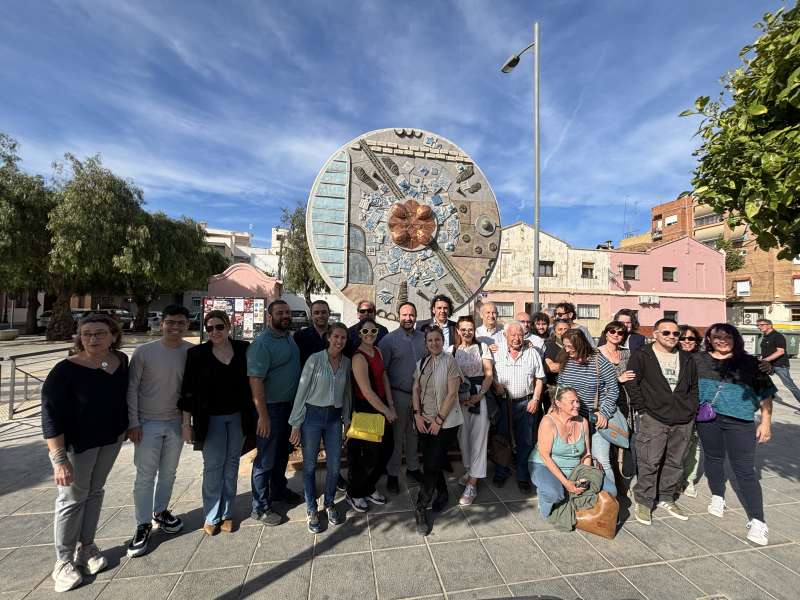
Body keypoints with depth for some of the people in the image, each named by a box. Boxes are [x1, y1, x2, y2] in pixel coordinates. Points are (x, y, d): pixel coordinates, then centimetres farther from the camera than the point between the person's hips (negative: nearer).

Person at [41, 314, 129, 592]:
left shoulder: (121, 360, -6)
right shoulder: (66, 370, -21)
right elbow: (51, 417, -20)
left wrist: (126, 427, 14)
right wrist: (59, 459, -24)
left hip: (111, 439, 5)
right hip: (77, 444, -4)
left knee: (95, 492, 18)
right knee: (72, 499, 8)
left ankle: (86, 547, 35)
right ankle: (64, 560, 28)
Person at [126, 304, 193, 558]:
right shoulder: (144, 352, -11)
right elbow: (132, 388, -5)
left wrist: (187, 420, -2)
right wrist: (133, 422, -7)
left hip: (176, 423, 2)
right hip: (147, 423, -2)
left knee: (168, 472, 17)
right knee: (145, 476, 6)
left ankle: (160, 512, 38)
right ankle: (143, 525, 23)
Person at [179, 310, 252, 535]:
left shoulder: (243, 348, -3)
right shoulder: (197, 353, -6)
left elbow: (250, 381, 3)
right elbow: (189, 389, -3)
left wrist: (250, 414, 1)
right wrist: (187, 419, -5)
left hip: (238, 416, 2)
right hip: (211, 418, -1)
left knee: (231, 465, 13)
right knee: (212, 467, 7)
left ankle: (227, 514, 28)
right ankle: (211, 516, 26)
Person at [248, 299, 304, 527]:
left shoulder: (289, 338, 7)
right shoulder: (262, 343, -19)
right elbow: (256, 380, -23)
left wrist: (297, 402, 14)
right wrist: (263, 415, -25)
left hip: (289, 405, 8)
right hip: (271, 407, -8)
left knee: (282, 453, 23)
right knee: (266, 459, 6)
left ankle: (279, 491, 42)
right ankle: (260, 508, 23)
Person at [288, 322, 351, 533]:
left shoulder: (347, 362, 1)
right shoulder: (315, 359, -12)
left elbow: (346, 393, 9)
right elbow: (302, 391, -8)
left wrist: (346, 420, 11)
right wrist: (296, 424, -7)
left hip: (334, 417, 4)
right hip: (312, 415, -3)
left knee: (334, 465, 8)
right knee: (310, 465, 10)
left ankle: (329, 504, 34)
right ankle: (311, 510, 30)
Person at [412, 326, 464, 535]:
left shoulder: (450, 362, -10)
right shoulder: (421, 363, 7)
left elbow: (452, 393, -13)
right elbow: (416, 389, 8)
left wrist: (439, 420, -13)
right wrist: (417, 414, -3)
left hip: (445, 422, -5)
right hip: (424, 421, 5)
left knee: (432, 464, -3)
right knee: (431, 462, 12)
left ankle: (421, 509, 12)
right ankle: (442, 494, 37)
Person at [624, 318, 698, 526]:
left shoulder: (686, 358, 14)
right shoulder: (642, 356, -5)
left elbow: (693, 386, 21)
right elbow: (631, 383, -7)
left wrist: (692, 410, 12)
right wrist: (642, 409, -8)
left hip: (683, 420, 6)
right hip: (654, 418, -5)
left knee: (675, 462, 14)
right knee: (649, 462, -5)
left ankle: (666, 498, 31)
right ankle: (643, 501, 9)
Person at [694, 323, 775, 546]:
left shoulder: (749, 363, 2)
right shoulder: (699, 360, 4)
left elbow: (765, 392, 3)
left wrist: (766, 422, -2)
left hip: (739, 421, -2)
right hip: (707, 419, 2)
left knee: (744, 469, -2)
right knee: (713, 457, 16)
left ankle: (756, 521, 8)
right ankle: (718, 497, 37)